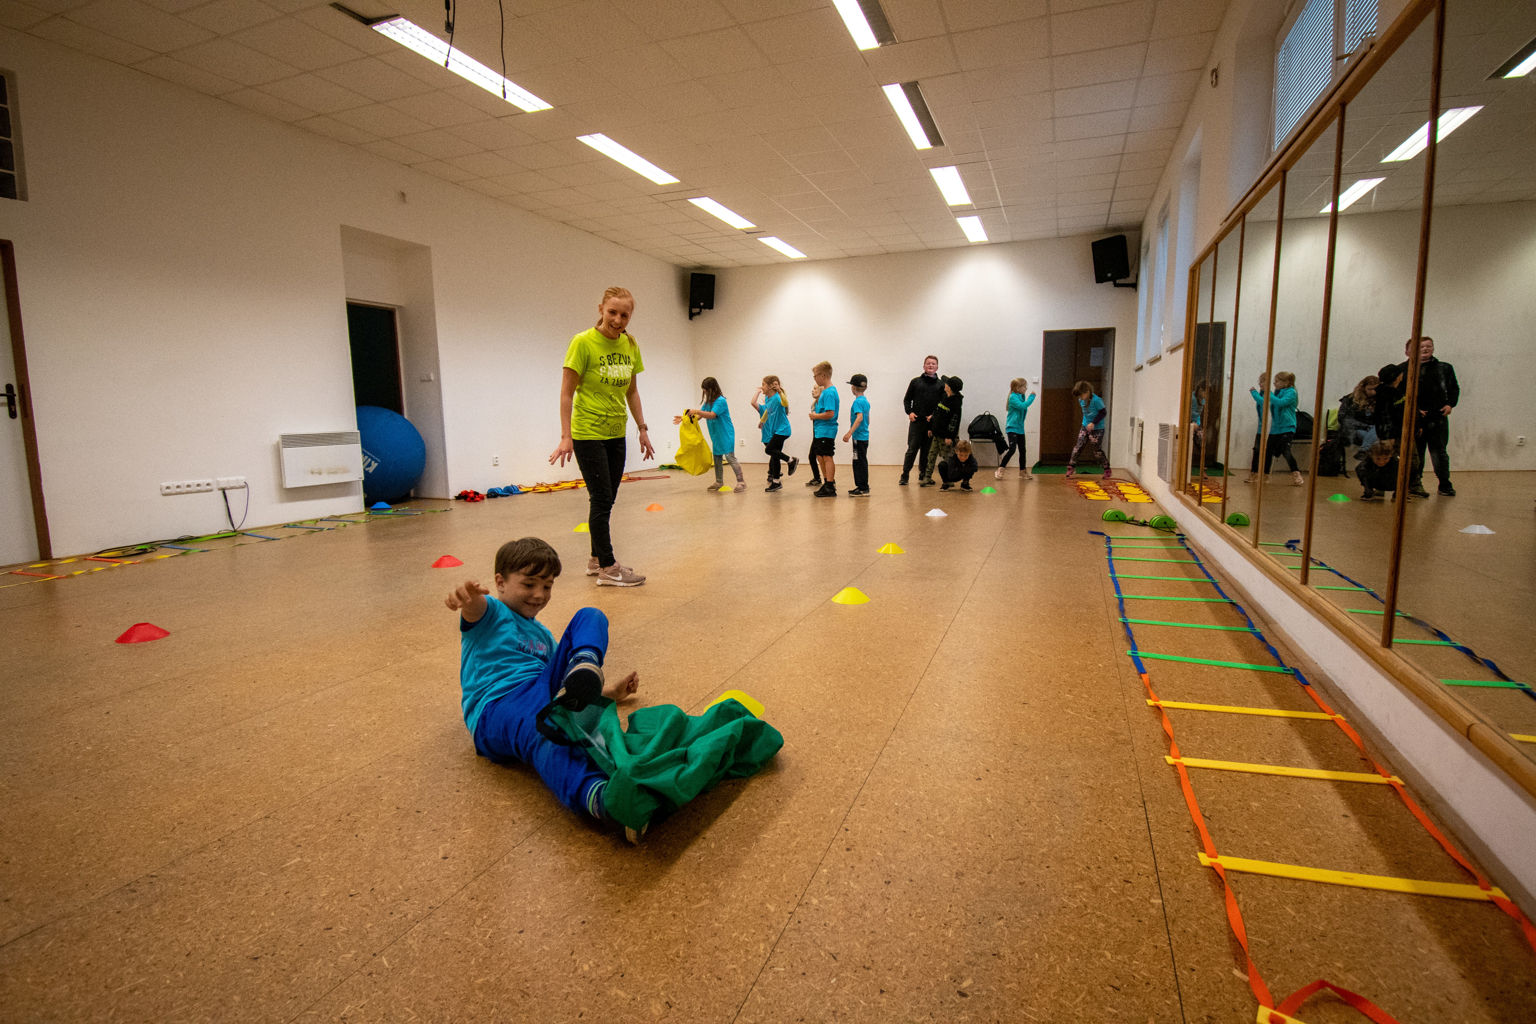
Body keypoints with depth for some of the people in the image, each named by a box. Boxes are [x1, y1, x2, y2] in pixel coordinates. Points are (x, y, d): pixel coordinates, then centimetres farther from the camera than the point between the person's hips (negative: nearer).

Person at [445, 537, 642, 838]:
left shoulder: (543, 635, 33)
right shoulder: (490, 612, 12)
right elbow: (475, 608, -13)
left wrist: (609, 690, 25)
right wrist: (467, 595, -40)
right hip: (496, 708, -5)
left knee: (590, 616, -4)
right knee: (544, 737, -43)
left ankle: (584, 665, -37)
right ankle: (601, 797, -70)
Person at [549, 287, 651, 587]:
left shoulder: (630, 345, 5)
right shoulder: (583, 343, -13)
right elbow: (566, 393, -12)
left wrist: (642, 429, 12)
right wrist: (566, 437, -17)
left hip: (616, 435, 6)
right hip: (588, 434, -6)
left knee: (605, 500, 11)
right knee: (601, 500, -4)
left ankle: (597, 559, 24)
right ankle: (607, 568, 4)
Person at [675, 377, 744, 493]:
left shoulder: (720, 401, -16)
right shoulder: (707, 402, 9)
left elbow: (712, 415, -27)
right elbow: (698, 417, 6)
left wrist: (696, 411, -32)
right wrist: (684, 418, -4)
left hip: (726, 434, -9)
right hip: (716, 436, 9)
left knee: (730, 456, -12)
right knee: (717, 458, 13)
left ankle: (741, 482, -7)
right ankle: (719, 482, 24)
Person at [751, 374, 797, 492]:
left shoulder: (777, 397, -17)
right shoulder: (767, 399, 8)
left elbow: (785, 403, -39)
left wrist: (779, 391, -50)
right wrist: (761, 421, 37)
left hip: (783, 429, -9)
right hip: (774, 431, 9)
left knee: (769, 449, -19)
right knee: (775, 456, 9)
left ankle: (792, 460, -5)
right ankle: (776, 482, 15)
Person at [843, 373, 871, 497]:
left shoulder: (858, 401, -15)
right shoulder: (866, 401, 13)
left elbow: (860, 417, -28)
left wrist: (850, 432, -33)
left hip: (859, 437, -9)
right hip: (864, 436, 9)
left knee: (860, 462, -5)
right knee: (858, 462, 15)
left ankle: (863, 489, -3)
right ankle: (860, 486, 22)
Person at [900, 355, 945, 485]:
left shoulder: (941, 385, 9)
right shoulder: (916, 382, 8)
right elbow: (906, 399, 11)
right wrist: (909, 412, -5)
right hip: (916, 421, -1)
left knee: (927, 450, 7)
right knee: (912, 449, -4)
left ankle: (923, 475, 16)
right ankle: (905, 475, 2)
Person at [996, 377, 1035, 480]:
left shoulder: (1022, 397, 12)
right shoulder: (1013, 397, -12)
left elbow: (1024, 409, 17)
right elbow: (1022, 406, -25)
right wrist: (1031, 397, -16)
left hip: (1020, 428, 8)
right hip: (1012, 428, -8)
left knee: (1022, 450, 10)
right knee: (1012, 449, -17)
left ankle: (1023, 472, 19)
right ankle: (1000, 470, -11)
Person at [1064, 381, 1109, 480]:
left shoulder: (1096, 400, -20)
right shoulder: (1081, 400, 1)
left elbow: (1102, 413, -17)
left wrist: (1093, 423, -25)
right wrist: (1086, 422, 14)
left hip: (1097, 428, -6)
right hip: (1085, 426, 6)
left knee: (1097, 450, 0)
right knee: (1078, 447, -1)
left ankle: (1107, 470, 15)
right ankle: (1071, 468, 3)